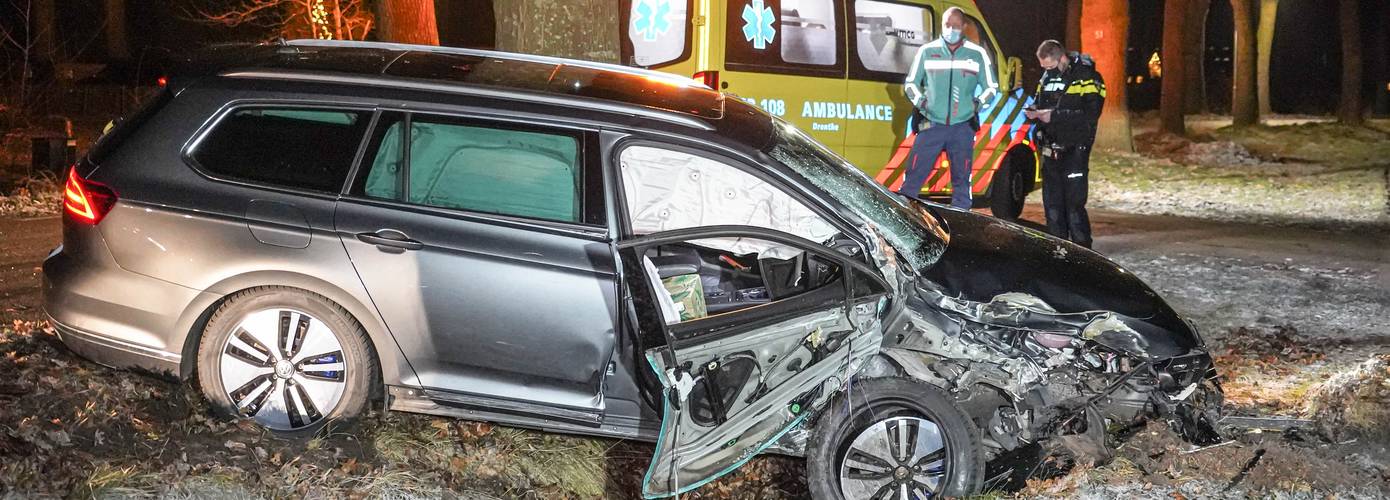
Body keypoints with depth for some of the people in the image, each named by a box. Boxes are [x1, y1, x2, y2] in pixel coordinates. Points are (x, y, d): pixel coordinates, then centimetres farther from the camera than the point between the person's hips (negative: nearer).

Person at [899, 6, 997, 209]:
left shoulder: (977, 54, 4)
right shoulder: (927, 51, 4)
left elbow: (991, 87, 14)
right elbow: (911, 83, 14)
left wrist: (977, 104, 0)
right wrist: (920, 102, 0)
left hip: (963, 127, 1)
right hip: (932, 124, -1)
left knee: (962, 181, 6)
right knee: (914, 176, -5)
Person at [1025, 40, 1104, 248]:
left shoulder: (1086, 77, -9)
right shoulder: (1046, 77, 14)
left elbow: (1090, 114, -18)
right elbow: (1039, 102, 27)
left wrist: (1054, 115, -21)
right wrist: (1034, 111, 2)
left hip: (1074, 150, -7)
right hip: (1050, 150, 7)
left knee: (1074, 203, -9)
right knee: (1052, 203, 10)